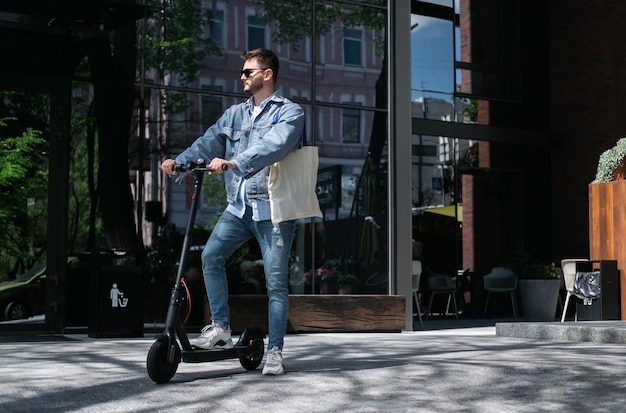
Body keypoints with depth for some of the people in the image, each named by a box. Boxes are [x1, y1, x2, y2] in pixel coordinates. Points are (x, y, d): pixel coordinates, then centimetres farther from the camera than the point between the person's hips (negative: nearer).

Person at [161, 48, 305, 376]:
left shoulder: (289, 112, -3)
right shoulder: (235, 113, 17)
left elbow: (273, 146, -21)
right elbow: (210, 141, 7)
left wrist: (232, 162, -34)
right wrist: (178, 161, -10)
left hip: (273, 209, -5)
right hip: (238, 207, 5)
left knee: (276, 281, -5)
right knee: (211, 256, -12)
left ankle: (275, 352, 3)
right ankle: (220, 328, 0)